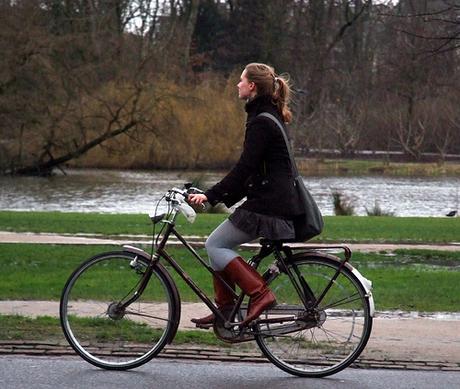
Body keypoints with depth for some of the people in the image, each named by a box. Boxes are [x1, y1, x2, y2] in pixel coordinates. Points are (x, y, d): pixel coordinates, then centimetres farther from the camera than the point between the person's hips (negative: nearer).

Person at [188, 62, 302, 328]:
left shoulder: (261, 122, -15)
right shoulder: (267, 117, 17)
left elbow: (245, 167, -21)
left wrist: (211, 196, -19)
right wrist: (225, 197, 18)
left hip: (268, 206, -10)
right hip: (275, 200, 10)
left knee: (215, 245, -4)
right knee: (220, 244, 14)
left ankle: (260, 294, -10)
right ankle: (225, 308, 16)